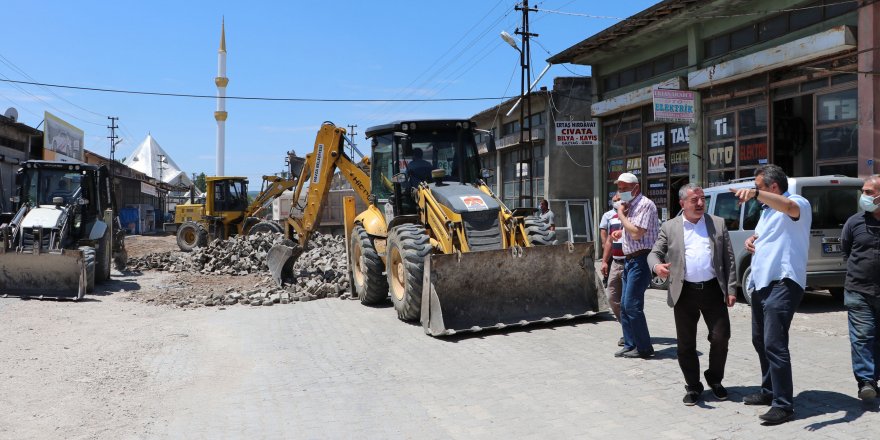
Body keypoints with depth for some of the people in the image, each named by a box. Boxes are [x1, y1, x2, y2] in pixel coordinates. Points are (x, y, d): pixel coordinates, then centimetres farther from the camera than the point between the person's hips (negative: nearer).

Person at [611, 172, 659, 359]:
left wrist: (621, 215, -12)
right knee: (625, 305, 10)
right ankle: (630, 345, 18)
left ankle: (644, 348, 0)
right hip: (629, 259, 10)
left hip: (640, 260, -10)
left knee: (632, 305, -10)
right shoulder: (630, 206, 16)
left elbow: (636, 233, -22)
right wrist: (621, 232, 9)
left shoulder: (645, 205, -13)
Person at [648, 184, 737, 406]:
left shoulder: (718, 224, 9)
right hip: (684, 293, 0)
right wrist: (657, 265, -20)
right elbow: (654, 253, 4)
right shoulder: (669, 228, 7)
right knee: (686, 344, 5)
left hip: (713, 290, 1)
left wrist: (731, 289, 1)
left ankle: (714, 379, 25)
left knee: (720, 339, 1)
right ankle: (693, 386, 20)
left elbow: (729, 259, 8)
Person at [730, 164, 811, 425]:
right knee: (760, 341, 17)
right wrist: (751, 240, 8)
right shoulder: (767, 211, 21)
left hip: (782, 283, -10)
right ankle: (769, 391, 31)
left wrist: (755, 194, -50)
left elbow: (787, 206, -33)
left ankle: (784, 405, -7)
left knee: (774, 345, -13)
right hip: (761, 283, 10)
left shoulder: (798, 204, -8)